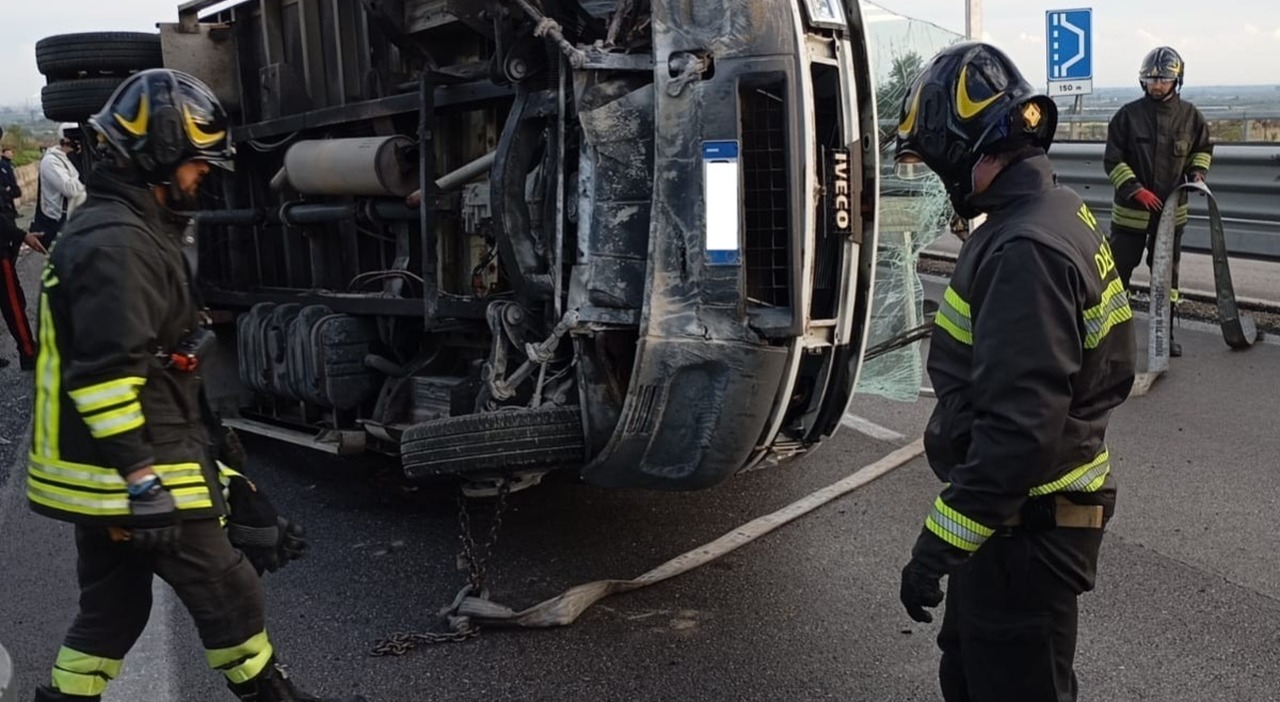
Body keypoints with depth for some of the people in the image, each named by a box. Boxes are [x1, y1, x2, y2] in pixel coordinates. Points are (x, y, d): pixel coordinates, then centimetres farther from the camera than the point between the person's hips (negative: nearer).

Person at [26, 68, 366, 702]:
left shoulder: (116, 229, 16)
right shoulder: (118, 244, -19)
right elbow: (106, 374, -26)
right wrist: (144, 481, -26)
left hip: (103, 476, 10)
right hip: (132, 474, -10)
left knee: (112, 607, 19)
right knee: (227, 593, 4)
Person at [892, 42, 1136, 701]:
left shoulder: (1025, 251, -26)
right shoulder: (1058, 213, 6)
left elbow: (1018, 428, -30)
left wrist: (938, 545, -25)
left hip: (1024, 527, -10)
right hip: (1029, 508, 10)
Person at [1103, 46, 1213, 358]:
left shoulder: (1191, 116, 0)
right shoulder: (1128, 115, -8)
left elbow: (1203, 148, 17)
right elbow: (1113, 160, -7)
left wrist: (1197, 172, -2)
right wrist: (1135, 190, -17)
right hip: (1131, 210, -3)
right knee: (1118, 271, 0)